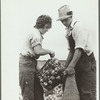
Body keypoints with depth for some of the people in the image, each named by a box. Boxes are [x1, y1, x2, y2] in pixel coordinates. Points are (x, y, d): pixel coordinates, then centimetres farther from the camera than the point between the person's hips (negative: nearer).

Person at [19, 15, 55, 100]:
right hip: (27, 63, -10)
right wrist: (50, 51, -8)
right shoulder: (36, 34, -12)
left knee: (38, 91, 14)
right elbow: (38, 51, -22)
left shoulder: (37, 34, 19)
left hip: (31, 62, 10)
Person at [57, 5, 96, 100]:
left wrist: (71, 66, -29)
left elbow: (79, 49, -24)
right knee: (81, 91, 14)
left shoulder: (78, 27, -15)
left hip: (87, 61, -8)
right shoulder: (69, 31, 10)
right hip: (79, 64, 9)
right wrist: (66, 65, 13)